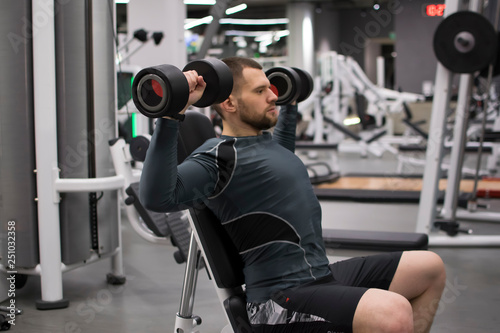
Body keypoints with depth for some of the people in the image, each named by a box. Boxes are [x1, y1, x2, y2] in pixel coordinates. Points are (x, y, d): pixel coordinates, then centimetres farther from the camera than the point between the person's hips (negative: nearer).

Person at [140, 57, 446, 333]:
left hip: (324, 275, 10)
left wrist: (290, 105, 38)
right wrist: (171, 115, -38)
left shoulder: (265, 140, 16)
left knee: (430, 269, 15)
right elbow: (157, 196, -31)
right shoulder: (221, 156, -14)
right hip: (283, 299, -10)